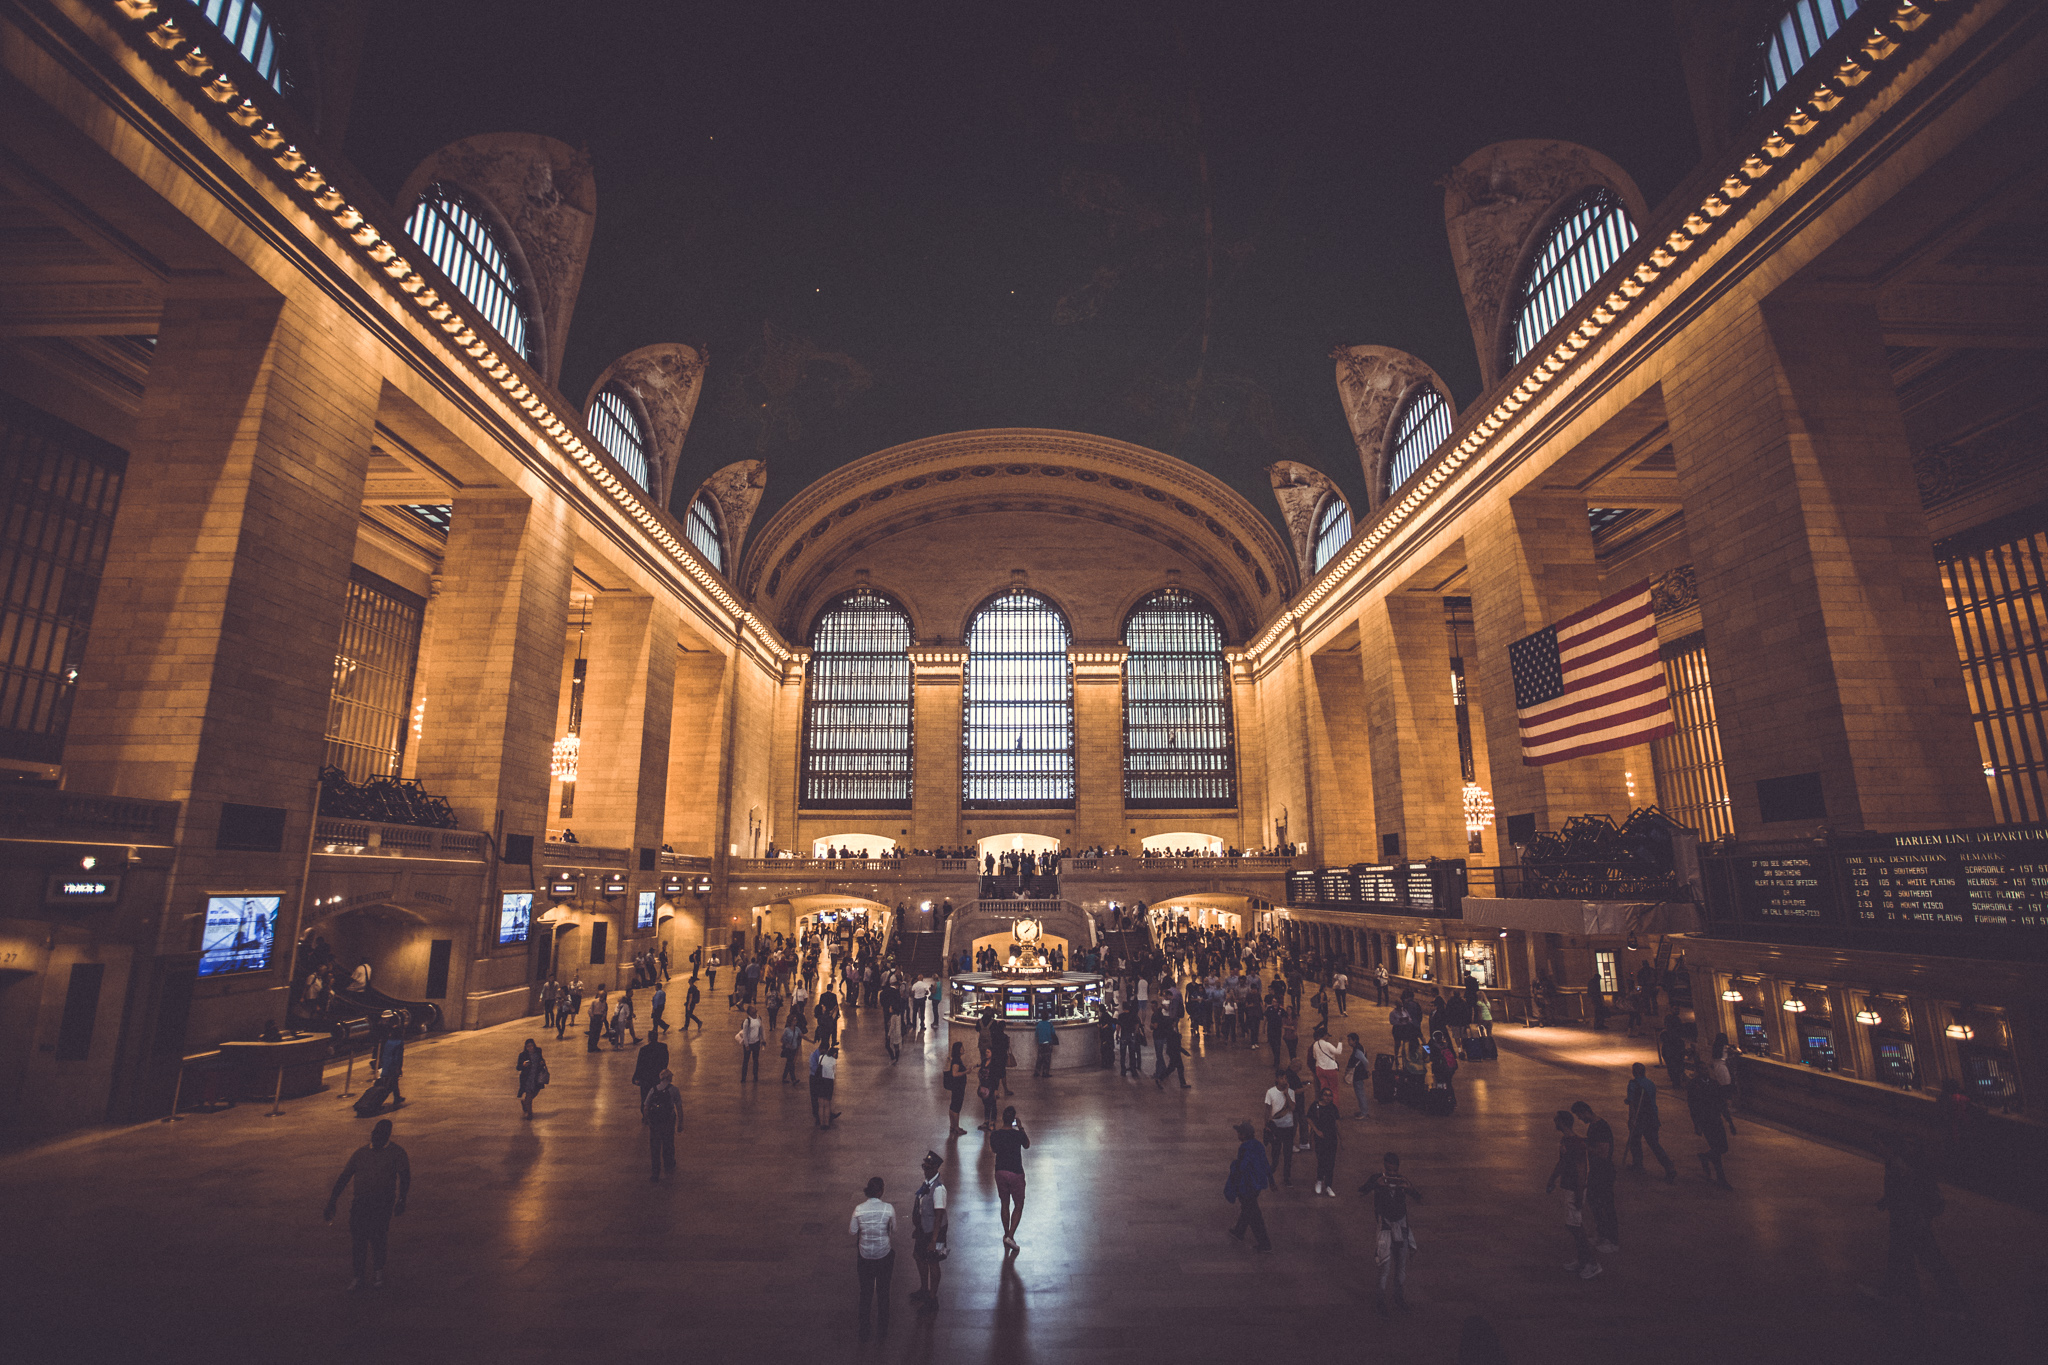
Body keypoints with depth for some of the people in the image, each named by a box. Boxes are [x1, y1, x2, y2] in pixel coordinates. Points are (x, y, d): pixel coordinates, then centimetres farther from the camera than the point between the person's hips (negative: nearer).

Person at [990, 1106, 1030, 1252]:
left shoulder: (994, 1135, -9)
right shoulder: (1019, 1134, -17)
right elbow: (1027, 1145, 5)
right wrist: (1021, 1129, 13)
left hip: (1000, 1172, 3)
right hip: (1016, 1173, -3)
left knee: (1005, 1204, 20)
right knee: (1018, 1205, 12)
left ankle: (1006, 1235, 31)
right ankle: (1010, 1236, 2)